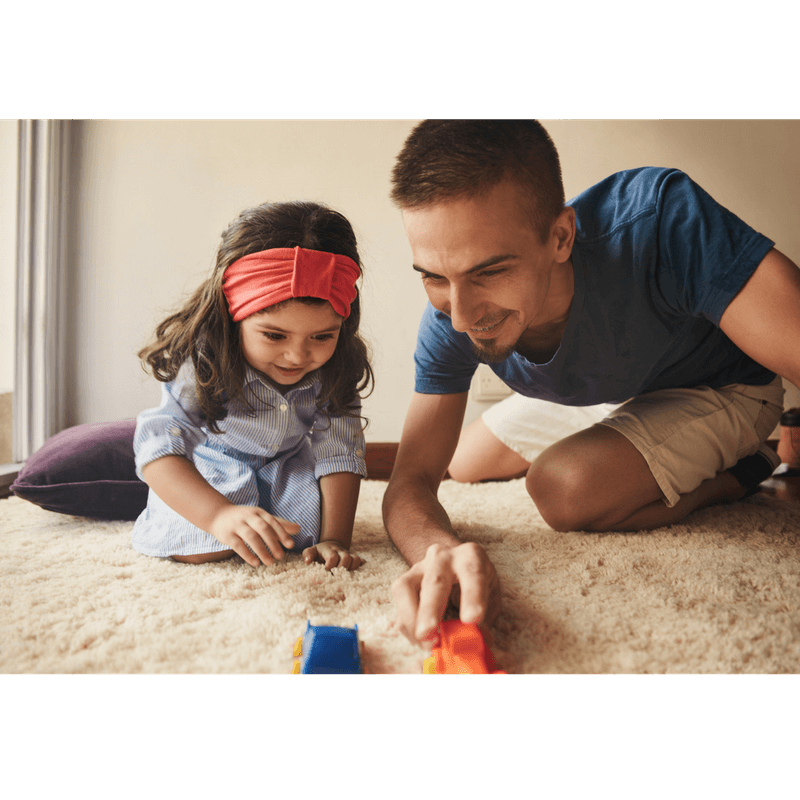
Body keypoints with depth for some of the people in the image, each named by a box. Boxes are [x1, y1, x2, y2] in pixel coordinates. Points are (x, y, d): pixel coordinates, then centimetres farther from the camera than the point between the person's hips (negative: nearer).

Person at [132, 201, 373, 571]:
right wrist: (221, 515, -59)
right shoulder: (202, 363, -33)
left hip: (286, 467, 3)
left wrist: (334, 539, -29)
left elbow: (340, 452, -21)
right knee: (199, 546, -26)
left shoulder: (336, 367, -24)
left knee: (302, 530, -20)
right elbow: (159, 446, -42)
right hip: (211, 466, -3)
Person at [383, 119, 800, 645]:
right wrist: (439, 549, -51)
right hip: (607, 400, 5)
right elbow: (412, 480, -27)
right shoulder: (452, 321, -26)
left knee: (565, 487, -29)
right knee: (465, 462, 14)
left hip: (723, 388, -5)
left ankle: (734, 476, 2)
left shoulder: (656, 220, -41)